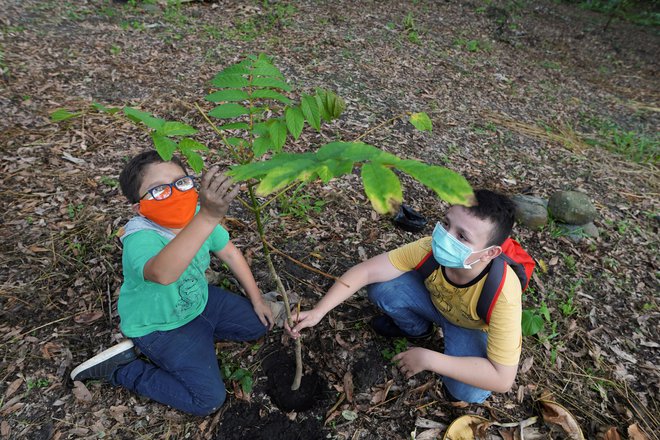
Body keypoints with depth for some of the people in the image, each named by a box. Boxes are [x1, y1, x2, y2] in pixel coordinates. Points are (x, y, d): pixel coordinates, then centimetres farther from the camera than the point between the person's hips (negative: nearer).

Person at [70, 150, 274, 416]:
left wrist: (257, 300, 3)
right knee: (208, 399, -10)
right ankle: (120, 368, 3)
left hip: (200, 301, 7)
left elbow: (230, 254, -2)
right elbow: (162, 273, -60)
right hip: (159, 327, -6)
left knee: (259, 324, 8)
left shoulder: (197, 216, -15)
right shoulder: (140, 238, -35)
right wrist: (208, 217, -73)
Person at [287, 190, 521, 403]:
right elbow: (366, 271, -29)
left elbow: (502, 379, -36)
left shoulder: (502, 295, -40)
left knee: (470, 392, -31)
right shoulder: (430, 248, -34)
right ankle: (416, 328, 10)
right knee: (381, 288, -22)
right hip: (437, 303, 3)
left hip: (474, 329, -3)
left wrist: (428, 359, -37)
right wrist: (318, 312, -36)